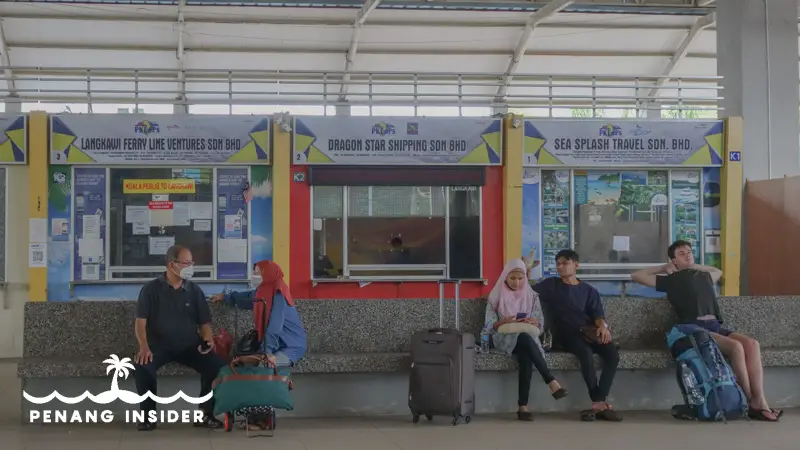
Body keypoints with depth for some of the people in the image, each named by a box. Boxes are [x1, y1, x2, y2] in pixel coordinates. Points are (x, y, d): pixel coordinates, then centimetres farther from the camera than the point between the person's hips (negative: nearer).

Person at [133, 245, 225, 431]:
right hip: (160, 346, -2)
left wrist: (208, 340, -12)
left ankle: (205, 414, -6)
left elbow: (204, 323, 10)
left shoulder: (195, 290, 7)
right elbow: (140, 322, -7)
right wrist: (144, 347, -24)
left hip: (190, 346, 2)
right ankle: (148, 415, -14)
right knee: (142, 366, -34)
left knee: (217, 365, -23)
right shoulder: (151, 289, -1)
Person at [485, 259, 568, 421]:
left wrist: (532, 322, -15)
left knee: (526, 355, -37)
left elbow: (540, 324, 9)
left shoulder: (532, 296, 13)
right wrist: (504, 322, -20)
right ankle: (551, 382, -43)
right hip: (504, 337, -2)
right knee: (525, 339, -39)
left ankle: (523, 406, -40)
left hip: (528, 337, 2)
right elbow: (489, 325, 0)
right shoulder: (496, 296, 7)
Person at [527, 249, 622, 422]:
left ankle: (598, 404, -28)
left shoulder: (589, 291, 21)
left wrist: (602, 326, -15)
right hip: (567, 334, -3)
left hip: (590, 332, 3)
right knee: (586, 353, -36)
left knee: (613, 355, -27)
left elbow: (597, 314, 7)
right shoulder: (550, 285, 18)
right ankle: (600, 403, -31)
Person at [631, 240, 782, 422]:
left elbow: (718, 271, 53)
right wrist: (664, 268, 22)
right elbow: (636, 276, 14)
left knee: (752, 344, -22)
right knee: (736, 347, -30)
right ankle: (752, 403, -23)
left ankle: (760, 401, -29)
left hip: (716, 326, 6)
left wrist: (694, 266, 39)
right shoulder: (671, 279, 13)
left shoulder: (704, 276, 29)